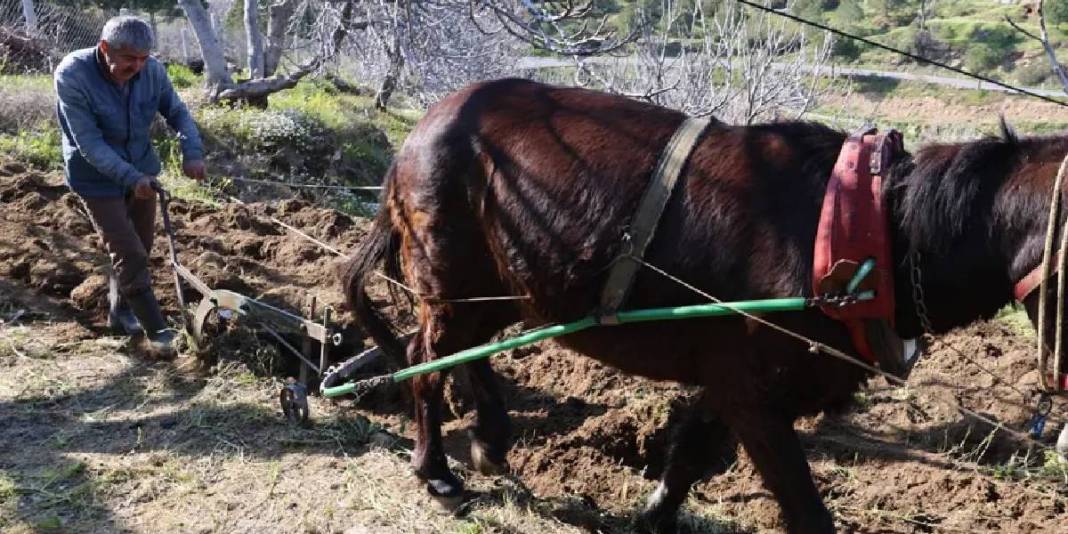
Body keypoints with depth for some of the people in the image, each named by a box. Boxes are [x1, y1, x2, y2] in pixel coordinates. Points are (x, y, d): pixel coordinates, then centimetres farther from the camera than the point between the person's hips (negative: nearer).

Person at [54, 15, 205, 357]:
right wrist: (130, 178, -36)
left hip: (142, 173, 5)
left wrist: (192, 152, -19)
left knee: (139, 249, 17)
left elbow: (178, 113, -1)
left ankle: (120, 313, 38)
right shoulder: (72, 76, -27)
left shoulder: (152, 71, -14)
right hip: (98, 179, -5)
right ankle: (157, 332, 3)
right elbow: (89, 143, -28)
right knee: (130, 255, -7)